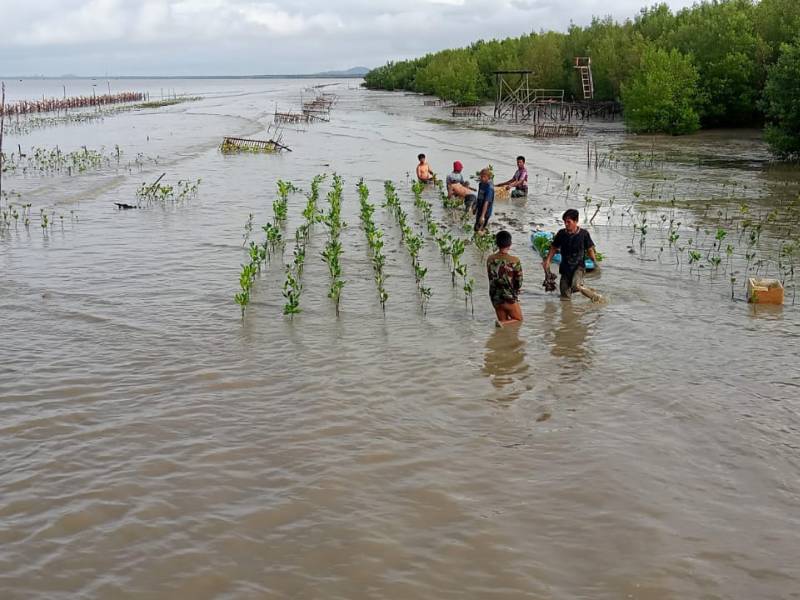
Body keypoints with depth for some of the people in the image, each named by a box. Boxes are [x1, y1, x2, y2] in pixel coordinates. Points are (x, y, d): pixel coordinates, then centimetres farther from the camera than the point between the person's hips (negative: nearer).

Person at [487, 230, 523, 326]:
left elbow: (491, 279, 4)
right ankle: (502, 323, -10)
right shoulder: (514, 261, -17)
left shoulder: (490, 260, -5)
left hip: (495, 297, 5)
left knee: (504, 321, 22)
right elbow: (519, 282, -8)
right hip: (509, 297, -5)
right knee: (518, 319, 15)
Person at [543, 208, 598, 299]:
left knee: (575, 286, -28)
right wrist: (547, 261, 2)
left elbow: (590, 249, 2)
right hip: (565, 266, 3)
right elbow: (554, 248, 8)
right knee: (565, 297, 3)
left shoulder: (584, 234, -7)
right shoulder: (561, 233, -1)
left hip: (578, 265, -3)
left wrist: (595, 262, -2)